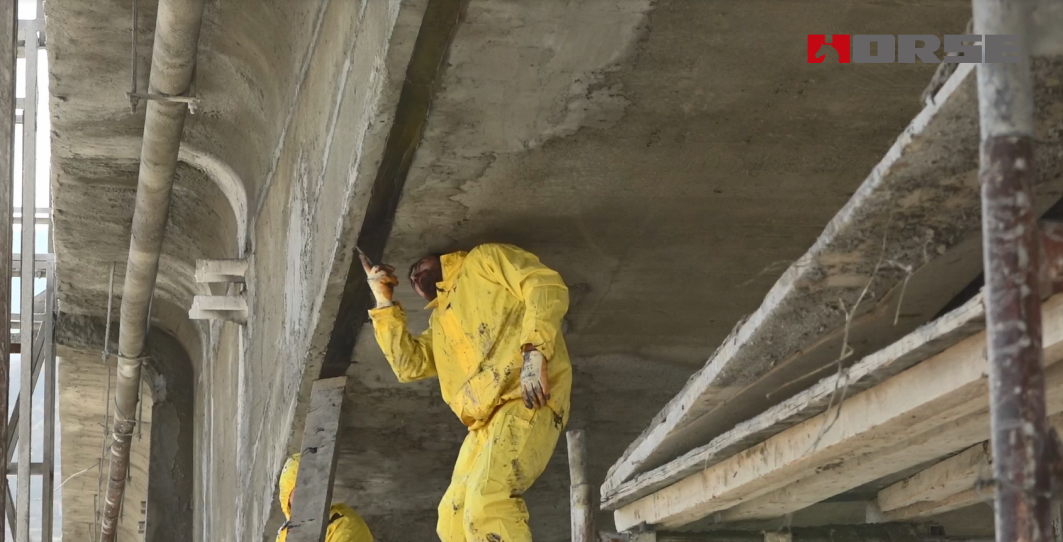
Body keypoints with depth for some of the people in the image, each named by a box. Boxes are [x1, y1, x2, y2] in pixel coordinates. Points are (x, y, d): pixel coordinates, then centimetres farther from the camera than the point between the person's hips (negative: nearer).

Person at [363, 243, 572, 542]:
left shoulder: (485, 259, 14)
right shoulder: (440, 321, 36)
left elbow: (548, 286, -2)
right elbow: (409, 365, 21)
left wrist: (533, 350, -17)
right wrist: (384, 300, 22)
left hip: (527, 396, -9)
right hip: (487, 419, 9)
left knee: (487, 501, -28)